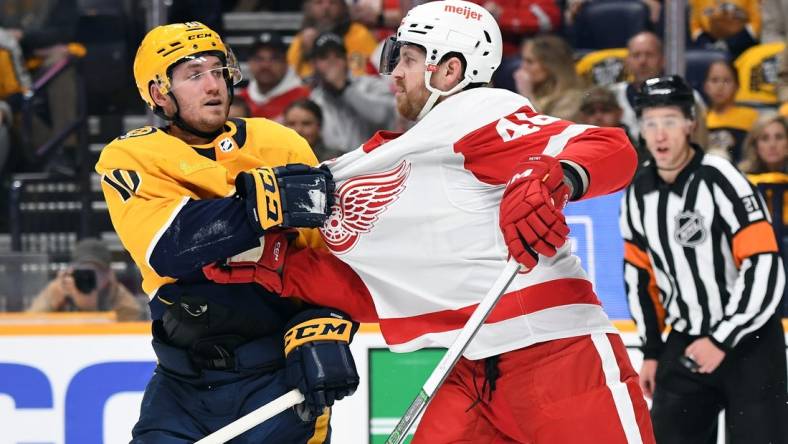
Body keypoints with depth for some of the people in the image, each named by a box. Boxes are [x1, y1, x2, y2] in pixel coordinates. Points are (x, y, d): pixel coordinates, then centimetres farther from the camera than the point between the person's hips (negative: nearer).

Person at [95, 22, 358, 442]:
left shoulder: (282, 147, 0)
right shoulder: (129, 158, -3)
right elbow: (169, 248, -21)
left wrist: (324, 330, -17)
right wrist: (266, 203, -31)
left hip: (278, 372, -1)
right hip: (185, 383, 1)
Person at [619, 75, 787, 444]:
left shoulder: (720, 180, -17)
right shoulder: (638, 193, 3)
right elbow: (640, 274, 16)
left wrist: (722, 341, -19)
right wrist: (651, 352, 14)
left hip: (750, 342, -6)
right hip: (686, 343, 6)